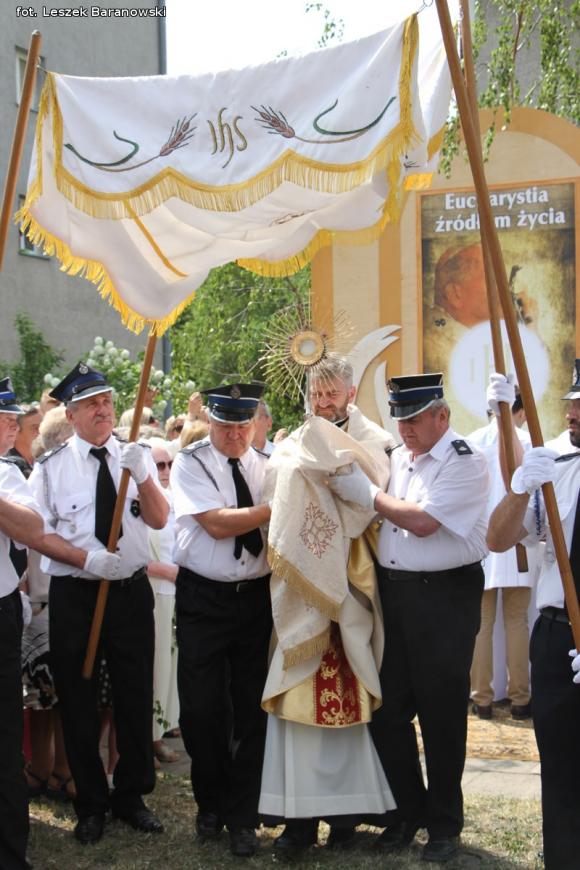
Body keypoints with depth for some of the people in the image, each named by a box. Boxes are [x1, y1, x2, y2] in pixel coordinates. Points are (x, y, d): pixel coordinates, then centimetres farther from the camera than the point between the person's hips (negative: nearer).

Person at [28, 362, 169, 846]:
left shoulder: (136, 457, 3)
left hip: (132, 592, 2)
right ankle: (91, 804, 23)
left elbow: (159, 519, -8)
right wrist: (87, 558, -20)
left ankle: (132, 796, 27)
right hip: (74, 595, -1)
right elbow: (39, 534, -7)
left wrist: (142, 476, -26)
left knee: (136, 698, 9)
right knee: (79, 702, 7)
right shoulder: (51, 466, -2)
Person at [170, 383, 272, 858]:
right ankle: (211, 804, 27)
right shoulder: (190, 464, -4)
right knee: (203, 708, 3)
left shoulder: (269, 466, 6)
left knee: (252, 709, 5)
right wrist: (275, 508, -19)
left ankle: (242, 817, 18)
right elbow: (217, 523, -16)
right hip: (203, 599, -2)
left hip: (256, 597, 2)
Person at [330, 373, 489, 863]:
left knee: (441, 712, 3)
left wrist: (367, 494, -13)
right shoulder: (398, 457, 11)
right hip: (393, 591, 7)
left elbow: (422, 521, -20)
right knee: (388, 708, 10)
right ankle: (408, 810, 29)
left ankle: (444, 824, 20)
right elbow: (376, 518, 20)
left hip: (445, 596, -6)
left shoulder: (466, 463, -11)